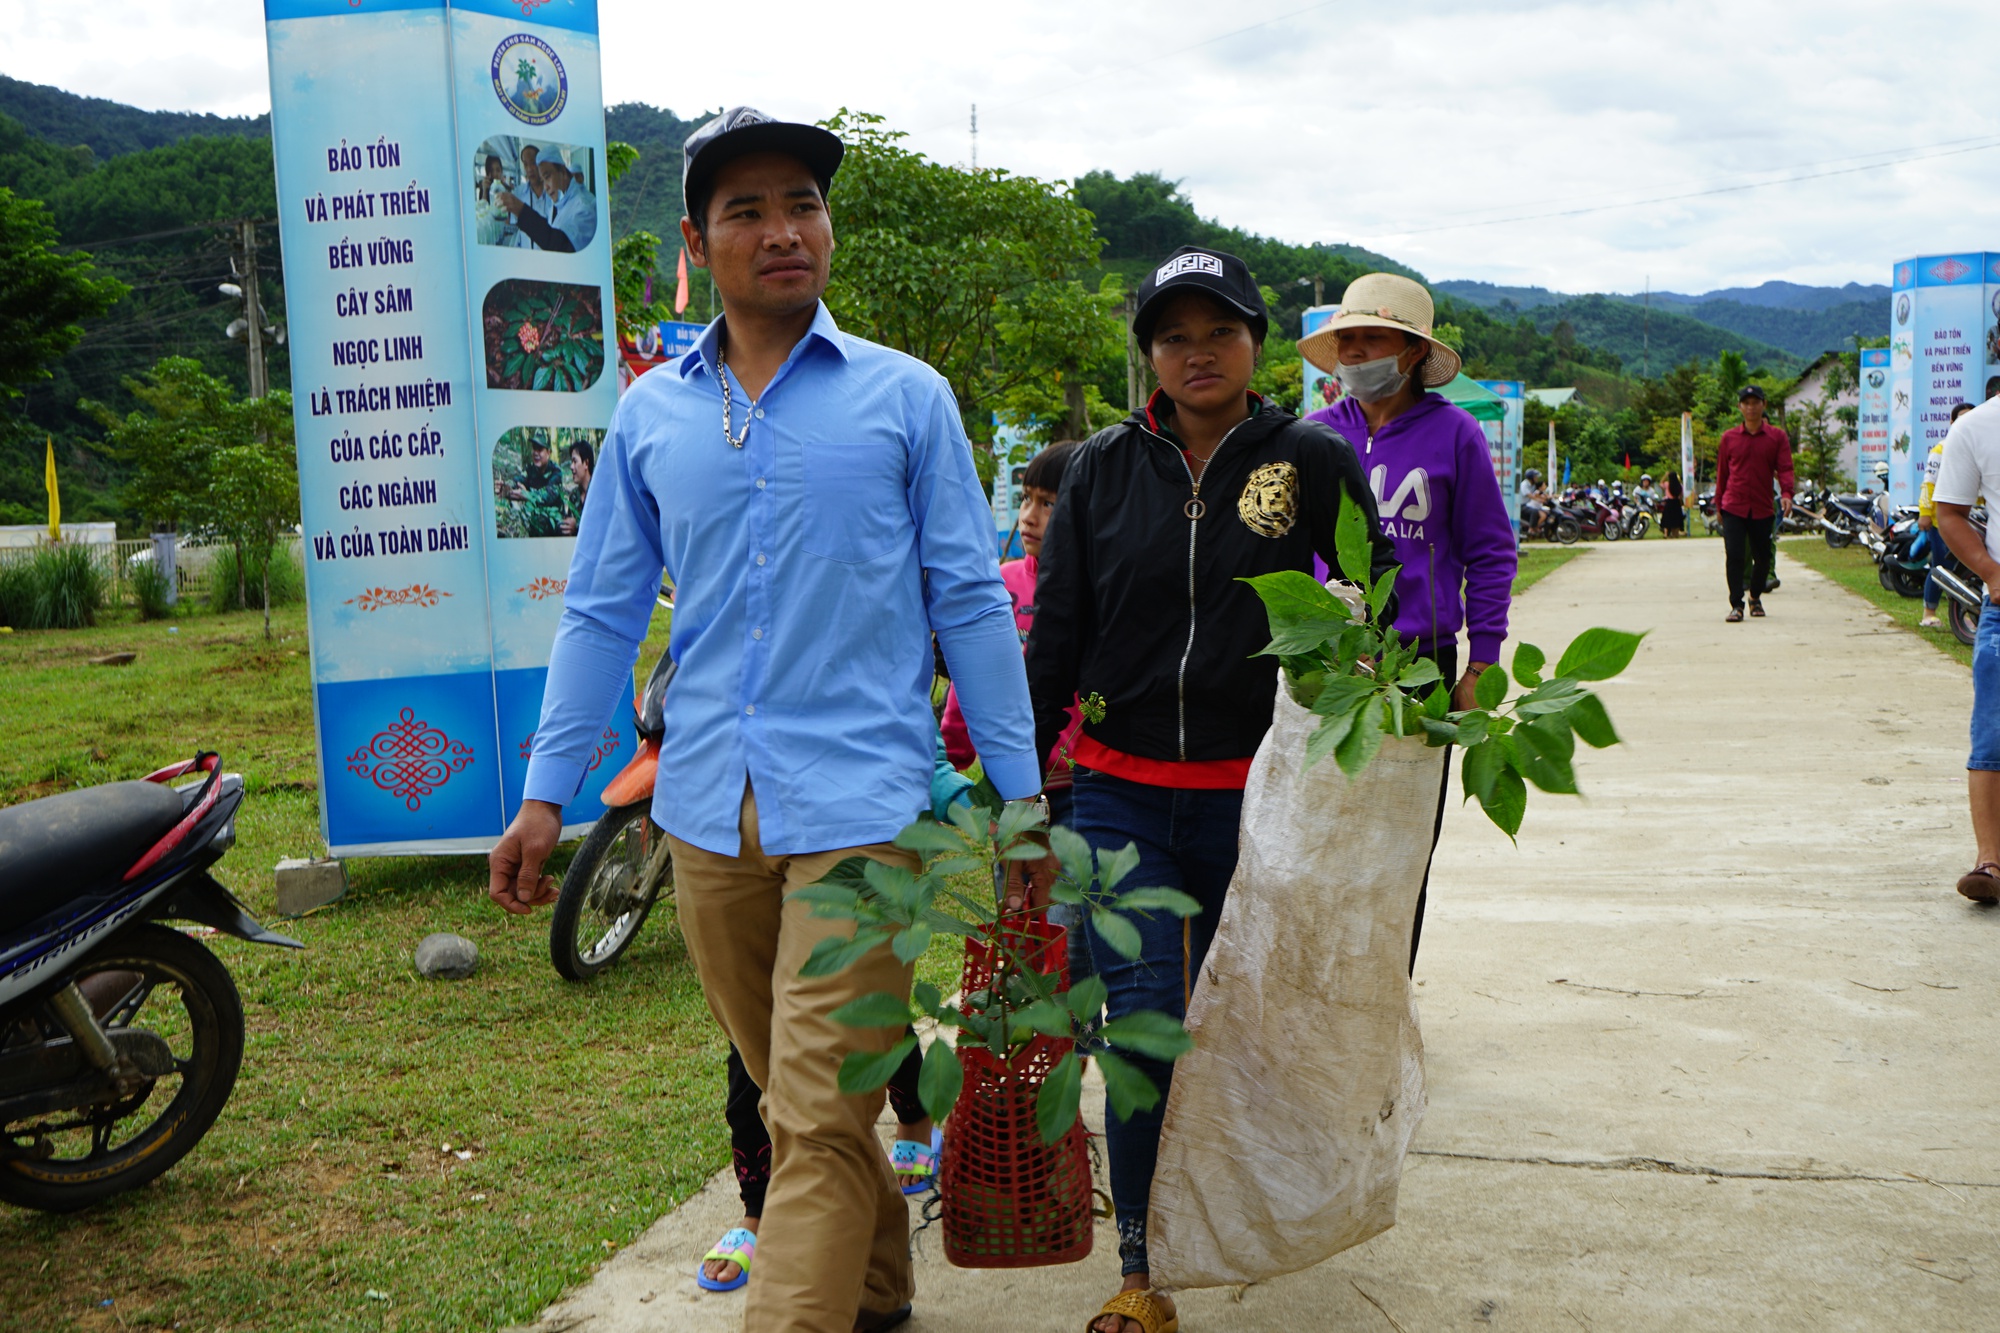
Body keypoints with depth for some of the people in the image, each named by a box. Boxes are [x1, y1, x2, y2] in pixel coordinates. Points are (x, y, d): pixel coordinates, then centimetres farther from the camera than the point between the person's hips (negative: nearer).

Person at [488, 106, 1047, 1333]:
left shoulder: (906, 397, 2)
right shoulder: (651, 414, 9)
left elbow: (972, 599, 3)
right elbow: (602, 612, 12)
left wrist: (1021, 792, 0)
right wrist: (547, 794, 7)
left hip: (860, 806, -4)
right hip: (708, 814, 4)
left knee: (818, 1118, -7)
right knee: (789, 1097, 17)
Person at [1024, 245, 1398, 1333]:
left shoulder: (1312, 460, -1)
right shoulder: (1104, 467, 3)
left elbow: (1378, 599, 9)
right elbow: (1056, 633, 7)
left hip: (1257, 793, 0)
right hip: (1122, 794, 0)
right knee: (1145, 1023, -8)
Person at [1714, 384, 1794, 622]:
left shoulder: (1777, 436, 3)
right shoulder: (1729, 437, 5)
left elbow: (1784, 467, -5)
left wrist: (1786, 493, -22)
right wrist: (1718, 504, 12)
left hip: (1762, 509, 1)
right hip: (1733, 507, -1)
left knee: (1763, 558, 9)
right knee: (1734, 556, -10)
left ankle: (1755, 597, 31)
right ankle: (1736, 604, -6)